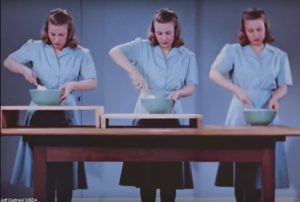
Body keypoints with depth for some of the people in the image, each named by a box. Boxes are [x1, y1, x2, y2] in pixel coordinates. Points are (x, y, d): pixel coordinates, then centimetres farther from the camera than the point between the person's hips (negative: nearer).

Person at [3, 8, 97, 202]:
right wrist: (24, 69, -11)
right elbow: (8, 62, 9)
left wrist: (72, 85, -25)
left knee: (64, 166, 3)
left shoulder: (81, 54, -2)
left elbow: (93, 82, -6)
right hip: (39, 113, 1)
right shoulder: (35, 48, 1)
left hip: (66, 114, 0)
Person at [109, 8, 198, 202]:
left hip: (172, 117, 1)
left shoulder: (188, 56, 4)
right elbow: (114, 52, -12)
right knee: (145, 171, 1)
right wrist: (134, 71, -25)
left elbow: (191, 87, 3)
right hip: (145, 115, -1)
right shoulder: (143, 47, 0)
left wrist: (179, 92, -19)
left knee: (170, 171, 1)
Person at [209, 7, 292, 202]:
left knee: (264, 168, -1)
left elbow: (283, 87, 8)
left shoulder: (279, 55, 7)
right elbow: (214, 73, -6)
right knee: (240, 169, -1)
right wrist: (237, 89, -18)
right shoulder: (233, 51, 2)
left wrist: (275, 97, -15)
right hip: (241, 115, -1)